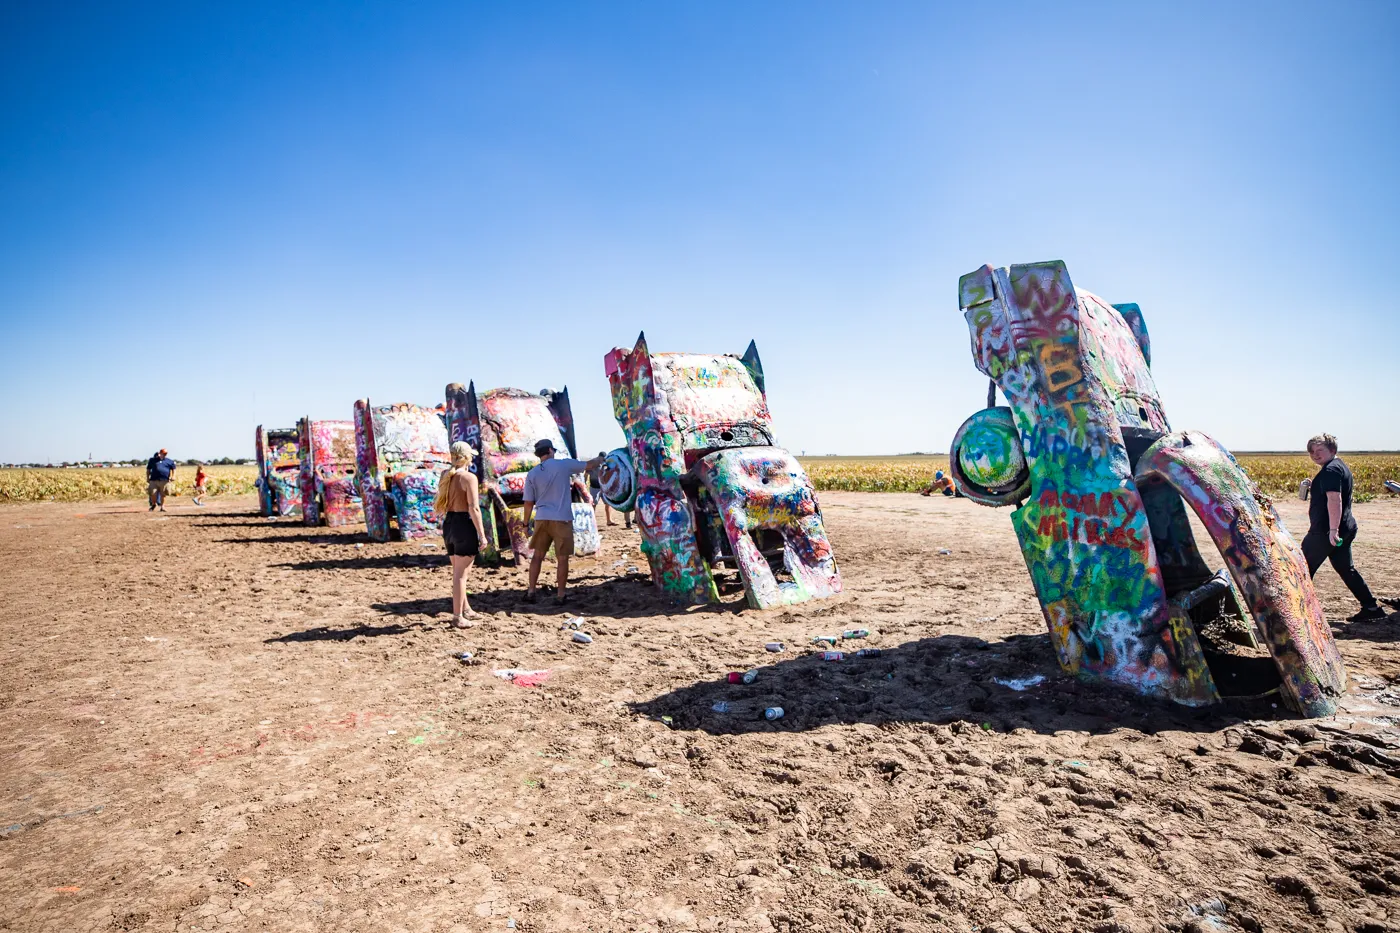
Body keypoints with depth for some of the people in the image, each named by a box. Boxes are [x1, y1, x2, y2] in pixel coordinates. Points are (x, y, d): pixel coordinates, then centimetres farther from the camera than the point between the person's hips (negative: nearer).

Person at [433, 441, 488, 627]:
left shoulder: (444, 476, 9)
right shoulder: (469, 477, -14)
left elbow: (440, 506, 14)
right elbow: (474, 508, -18)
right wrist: (481, 533, -14)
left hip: (448, 524, 8)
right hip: (464, 525, -8)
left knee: (458, 572, 20)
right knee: (461, 574, -1)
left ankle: (465, 609, 35)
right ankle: (457, 617, 6)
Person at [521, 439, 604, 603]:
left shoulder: (532, 474, 5)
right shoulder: (564, 464, -4)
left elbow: (529, 502, 5)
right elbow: (589, 465, 7)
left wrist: (526, 524, 14)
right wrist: (600, 459, 27)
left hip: (542, 519, 4)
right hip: (562, 519, -3)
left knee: (537, 555, 15)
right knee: (562, 558, 5)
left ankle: (531, 591, 15)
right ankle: (560, 595, 11)